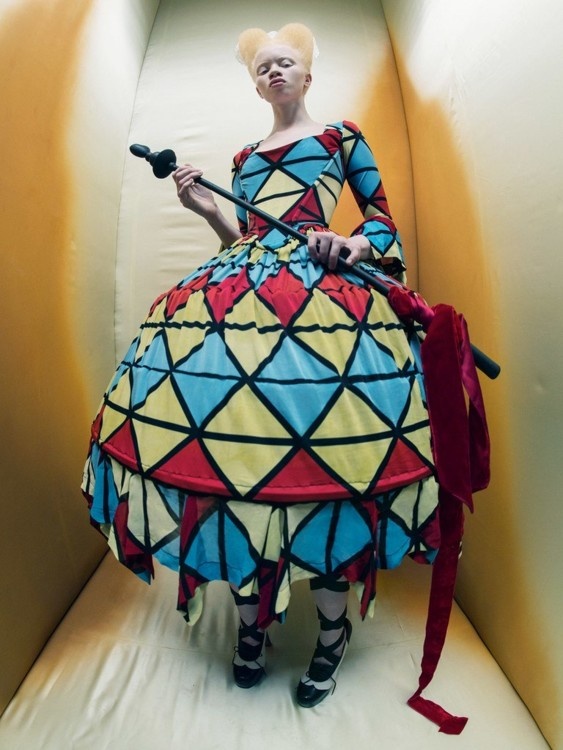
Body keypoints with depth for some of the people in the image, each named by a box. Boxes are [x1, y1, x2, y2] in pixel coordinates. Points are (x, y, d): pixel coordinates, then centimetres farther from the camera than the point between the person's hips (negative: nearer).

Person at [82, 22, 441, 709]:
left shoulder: (342, 136, 19)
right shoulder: (244, 156, 30)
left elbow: (383, 216, 12)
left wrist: (358, 245, -8)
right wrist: (206, 211, 11)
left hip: (322, 290, -3)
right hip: (241, 293, 4)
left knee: (319, 434, -15)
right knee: (229, 418, -8)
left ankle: (333, 627, 8)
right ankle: (251, 615, 13)